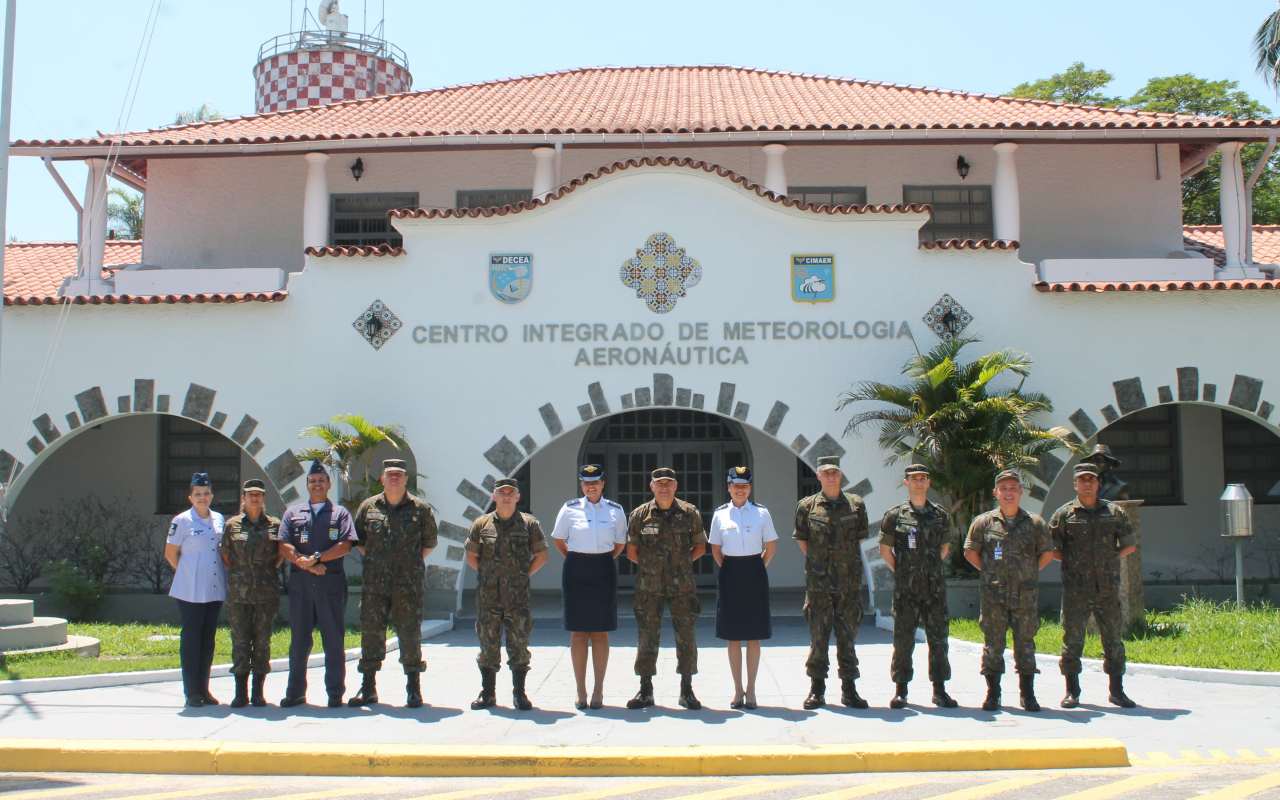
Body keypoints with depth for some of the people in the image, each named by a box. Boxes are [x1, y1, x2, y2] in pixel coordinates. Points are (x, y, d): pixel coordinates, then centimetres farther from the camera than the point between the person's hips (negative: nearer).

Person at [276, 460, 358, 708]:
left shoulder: (340, 513, 10)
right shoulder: (292, 513, 15)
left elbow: (345, 545, -4)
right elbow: (283, 546, 3)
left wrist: (316, 558, -13)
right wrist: (306, 564, -11)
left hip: (332, 584, -2)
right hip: (300, 584, 2)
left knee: (334, 641, 1)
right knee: (299, 641, 6)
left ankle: (336, 694, 7)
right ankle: (295, 692, 14)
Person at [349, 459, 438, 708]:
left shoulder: (420, 509, 3)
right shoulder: (368, 507, 8)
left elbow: (430, 541, 12)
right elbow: (359, 539, 19)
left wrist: (414, 563, 7)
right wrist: (373, 560, 12)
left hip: (409, 584, -2)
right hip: (374, 584, 2)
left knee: (410, 634, 1)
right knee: (370, 632, 4)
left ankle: (413, 688, 11)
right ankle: (368, 688, 14)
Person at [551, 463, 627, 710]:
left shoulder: (616, 511, 3)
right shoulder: (570, 509, 2)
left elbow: (620, 544, 14)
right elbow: (558, 540, 13)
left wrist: (602, 559, 6)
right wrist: (576, 559, 8)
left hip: (604, 572, 0)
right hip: (575, 572, 0)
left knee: (600, 633, 3)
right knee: (578, 633, 2)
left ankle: (599, 690, 11)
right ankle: (580, 692, 9)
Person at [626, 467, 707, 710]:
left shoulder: (690, 513, 3)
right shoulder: (640, 515, 3)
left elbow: (700, 546, 10)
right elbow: (631, 551, 9)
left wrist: (683, 562, 2)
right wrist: (650, 565, 4)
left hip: (682, 584, 0)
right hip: (649, 586, 0)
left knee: (686, 636, 2)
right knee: (647, 637, 4)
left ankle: (686, 690, 13)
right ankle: (645, 690, 15)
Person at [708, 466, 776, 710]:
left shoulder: (761, 513, 0)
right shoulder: (720, 514, 3)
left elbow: (771, 546, 6)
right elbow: (716, 549, 11)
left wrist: (756, 568, 5)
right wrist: (730, 570, 7)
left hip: (755, 575, -1)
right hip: (730, 575, 1)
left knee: (754, 635, 3)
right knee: (733, 636, 5)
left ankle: (751, 689, 11)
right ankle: (737, 689, 14)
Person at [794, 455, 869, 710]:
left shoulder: (856, 504, 5)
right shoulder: (807, 506, 2)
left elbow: (860, 538, 15)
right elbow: (801, 540, 11)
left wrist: (847, 561, 11)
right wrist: (818, 562, 8)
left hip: (849, 582, 1)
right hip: (818, 582, -1)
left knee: (848, 634, 6)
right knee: (818, 634, 3)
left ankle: (849, 689, 14)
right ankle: (817, 690, 11)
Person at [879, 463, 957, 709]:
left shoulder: (940, 515, 8)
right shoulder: (895, 515, 1)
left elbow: (945, 546, 18)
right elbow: (885, 550, 6)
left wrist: (934, 569, 11)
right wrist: (903, 571, 3)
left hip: (935, 587, 2)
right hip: (905, 589, -2)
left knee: (938, 638, 4)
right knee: (903, 640, 2)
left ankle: (940, 690, 14)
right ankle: (901, 691, 11)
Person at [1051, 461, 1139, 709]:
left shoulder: (1114, 511, 9)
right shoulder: (1064, 514, 3)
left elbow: (1130, 544, 16)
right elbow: (1051, 549, 7)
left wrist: (1111, 557, 6)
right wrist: (1072, 562, 1)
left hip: (1107, 588, 2)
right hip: (1075, 590, -2)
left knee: (1113, 639, 5)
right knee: (1072, 639, 1)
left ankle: (1117, 690, 16)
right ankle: (1072, 692, 11)